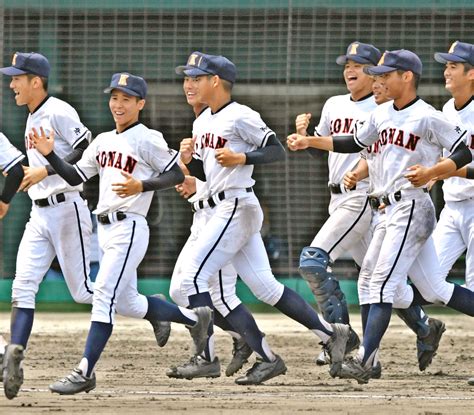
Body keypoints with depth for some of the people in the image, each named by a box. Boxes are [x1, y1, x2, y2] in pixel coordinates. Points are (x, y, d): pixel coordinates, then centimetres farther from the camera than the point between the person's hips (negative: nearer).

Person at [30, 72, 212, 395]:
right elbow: (75, 177, 17)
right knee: (128, 304, 14)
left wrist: (141, 186, -21)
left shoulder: (147, 139, -6)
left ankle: (85, 373, -15)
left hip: (129, 227, -9)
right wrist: (49, 154, 3)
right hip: (105, 229, 9)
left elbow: (177, 175, -8)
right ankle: (194, 319, 33)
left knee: (104, 296, -14)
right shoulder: (103, 141, 16)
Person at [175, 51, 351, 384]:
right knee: (266, 287, 8)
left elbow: (277, 151, -11)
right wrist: (188, 160, 3)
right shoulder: (202, 122, 16)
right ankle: (332, 333, 11)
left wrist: (242, 158, -23)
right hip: (224, 211, 9)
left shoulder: (240, 116, -11)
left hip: (238, 209, -9)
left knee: (194, 278, -12)